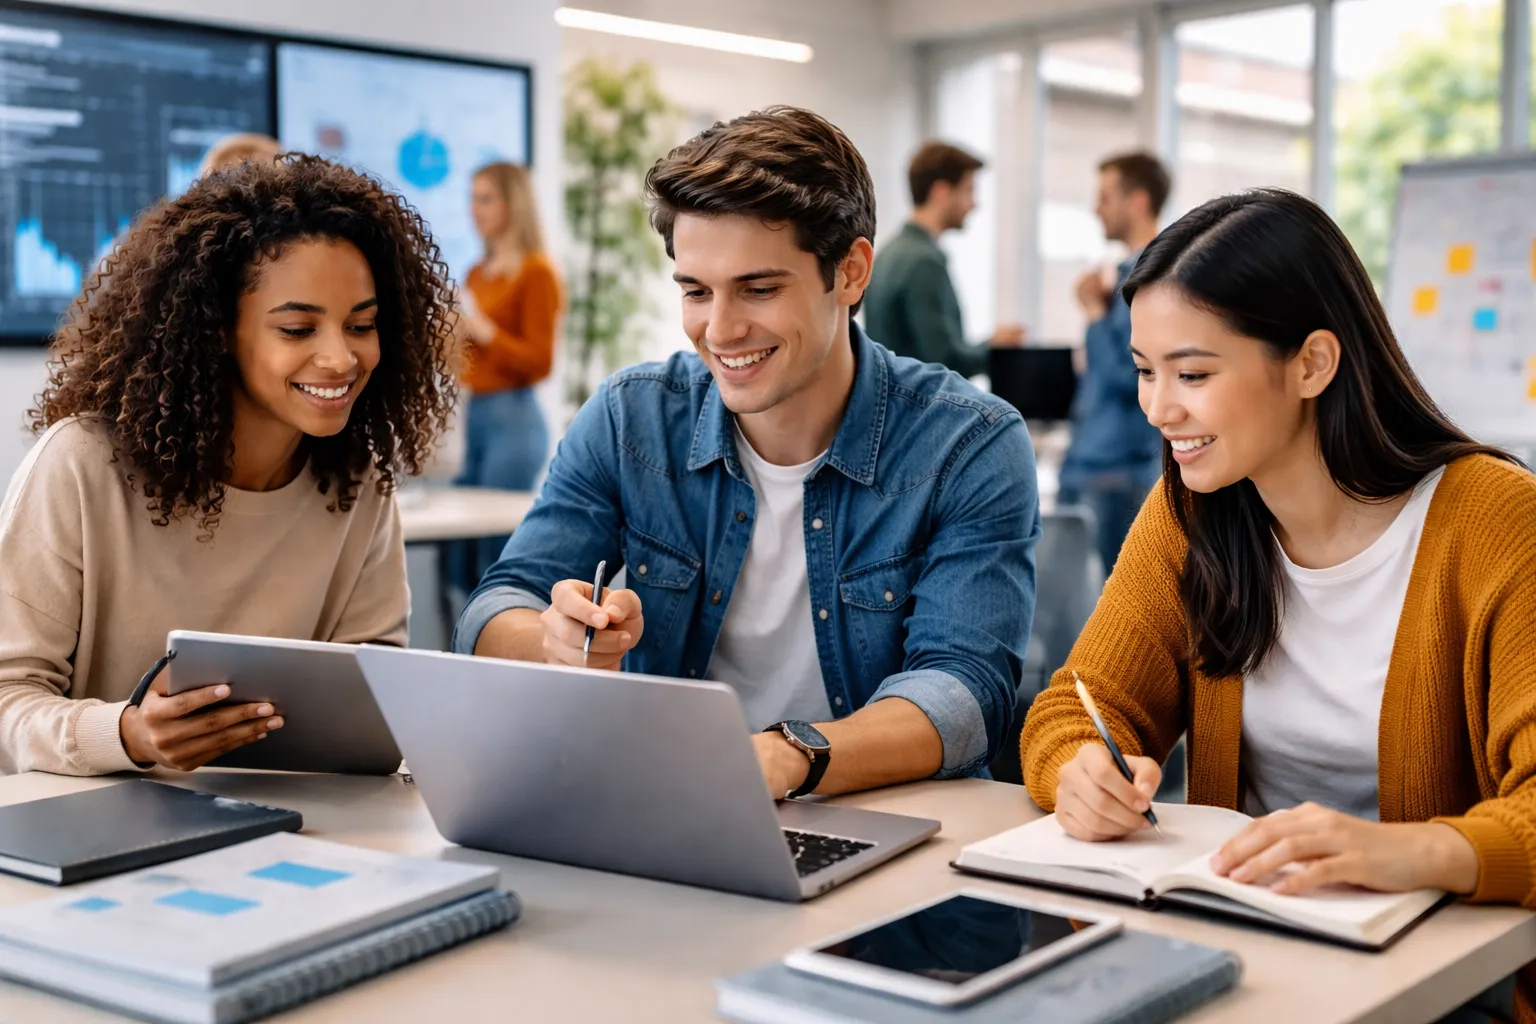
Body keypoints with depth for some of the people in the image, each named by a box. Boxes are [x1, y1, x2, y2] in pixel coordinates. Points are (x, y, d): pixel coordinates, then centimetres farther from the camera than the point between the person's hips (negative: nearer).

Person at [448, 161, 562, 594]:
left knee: (496, 564, -8)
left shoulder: (536, 273, -7)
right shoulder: (478, 273, 15)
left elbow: (540, 362, -11)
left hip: (514, 417, -8)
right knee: (461, 563, 9)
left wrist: (484, 330, -18)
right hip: (474, 413, 8)